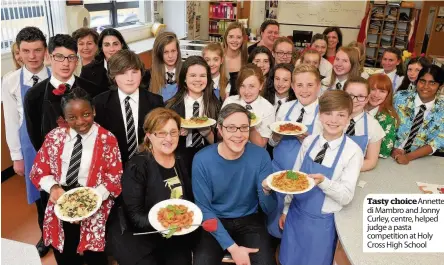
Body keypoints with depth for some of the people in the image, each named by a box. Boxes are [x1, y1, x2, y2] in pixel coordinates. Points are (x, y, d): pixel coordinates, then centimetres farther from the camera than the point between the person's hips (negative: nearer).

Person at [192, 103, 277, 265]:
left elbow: (268, 209, -8)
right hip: (214, 222, 0)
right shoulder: (202, 160, -16)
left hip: (249, 221, 1)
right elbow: (204, 209, -10)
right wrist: (232, 246, -17)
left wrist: (266, 190, -31)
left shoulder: (260, 156, -13)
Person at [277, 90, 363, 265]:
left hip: (321, 222, -4)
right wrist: (286, 209, 10)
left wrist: (323, 181, -32)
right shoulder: (308, 141, -4)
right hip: (295, 214, 4)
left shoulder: (353, 152, -16)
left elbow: (346, 197, -15)